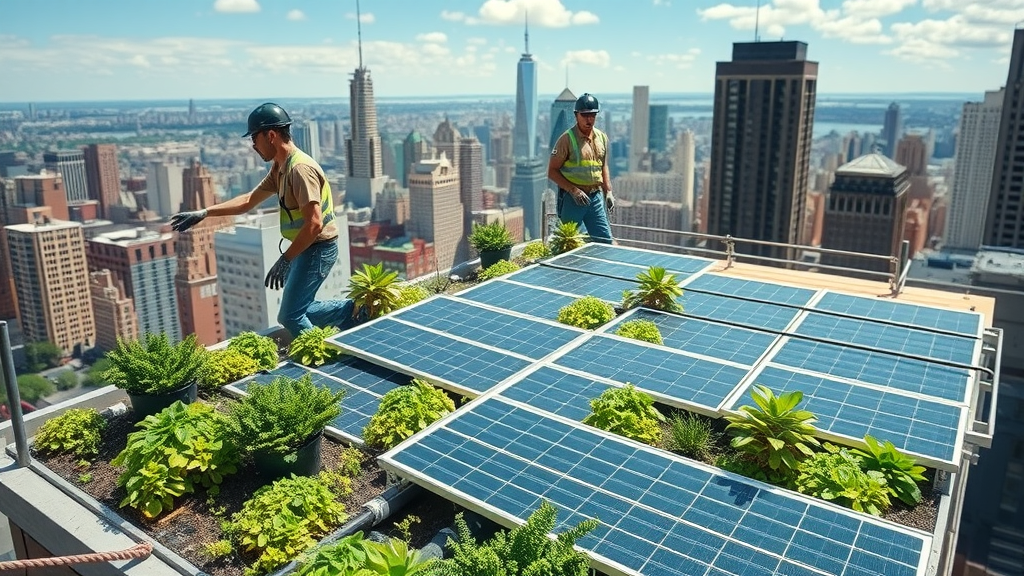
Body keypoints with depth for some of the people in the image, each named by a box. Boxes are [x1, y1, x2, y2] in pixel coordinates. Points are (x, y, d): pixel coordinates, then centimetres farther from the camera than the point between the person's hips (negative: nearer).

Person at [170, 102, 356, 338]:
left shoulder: (300, 168, -22)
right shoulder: (280, 168, 9)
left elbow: (314, 223, -29)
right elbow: (248, 201, 19)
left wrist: (285, 260, -26)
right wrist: (204, 213, 15)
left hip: (317, 249, -10)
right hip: (306, 247, 10)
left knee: (290, 316, -7)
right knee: (299, 310, 17)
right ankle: (353, 310, 25)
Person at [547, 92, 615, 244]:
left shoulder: (602, 138, 9)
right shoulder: (567, 139, -9)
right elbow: (552, 171, -9)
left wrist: (608, 192, 9)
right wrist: (574, 190, -18)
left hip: (596, 197, 5)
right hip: (572, 199, -5)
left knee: (606, 241, 4)